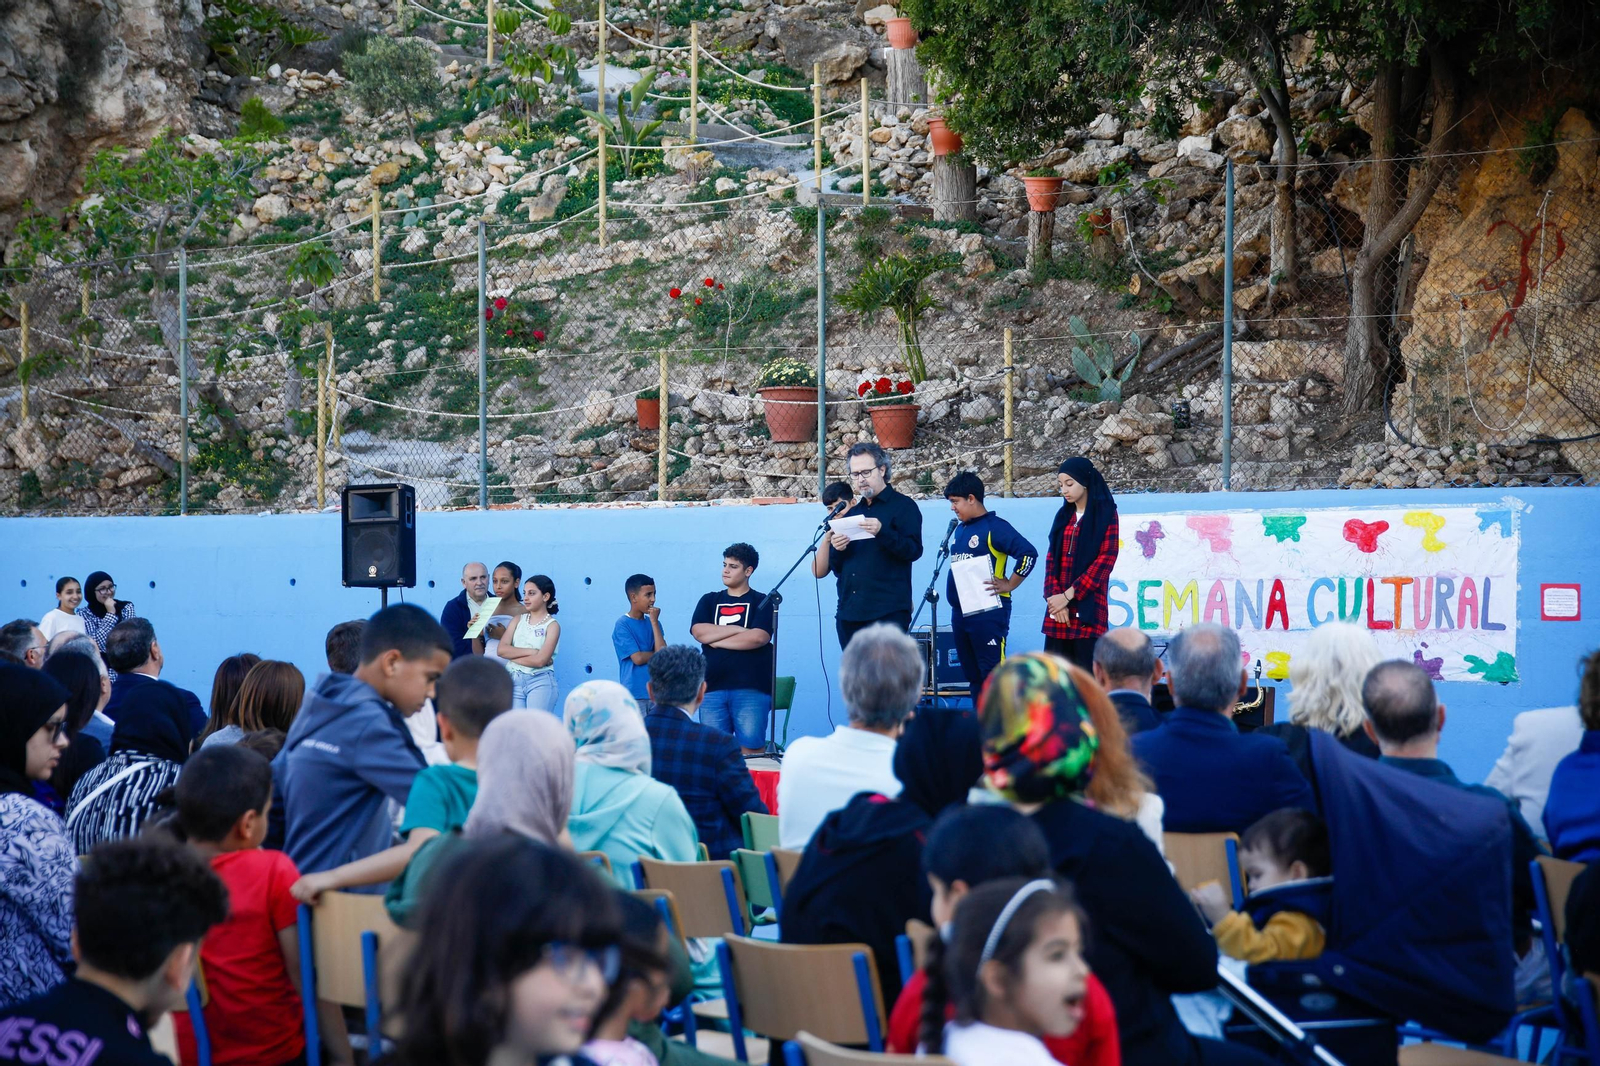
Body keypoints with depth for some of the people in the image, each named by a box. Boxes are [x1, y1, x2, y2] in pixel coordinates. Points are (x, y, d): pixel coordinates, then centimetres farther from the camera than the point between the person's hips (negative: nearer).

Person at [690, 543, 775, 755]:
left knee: (752, 748, -7)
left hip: (751, 689, -3)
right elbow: (699, 632, -1)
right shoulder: (709, 601, 17)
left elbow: (758, 637, -10)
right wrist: (739, 629, -4)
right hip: (713, 687, 3)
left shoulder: (762, 603, 6)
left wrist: (716, 640, -4)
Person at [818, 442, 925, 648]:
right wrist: (837, 549, -2)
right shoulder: (852, 513, 23)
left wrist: (882, 532, -24)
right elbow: (836, 567, 22)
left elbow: (914, 550, -10)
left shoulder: (903, 506, 4)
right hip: (849, 614, 6)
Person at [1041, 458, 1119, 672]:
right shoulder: (1063, 515, 16)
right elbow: (1052, 559, 11)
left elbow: (1105, 560, -9)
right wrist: (1055, 597, -6)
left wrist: (1069, 595, -12)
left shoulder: (1106, 515, 0)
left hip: (1088, 609, -5)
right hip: (1058, 609, 5)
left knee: (1087, 676, -7)